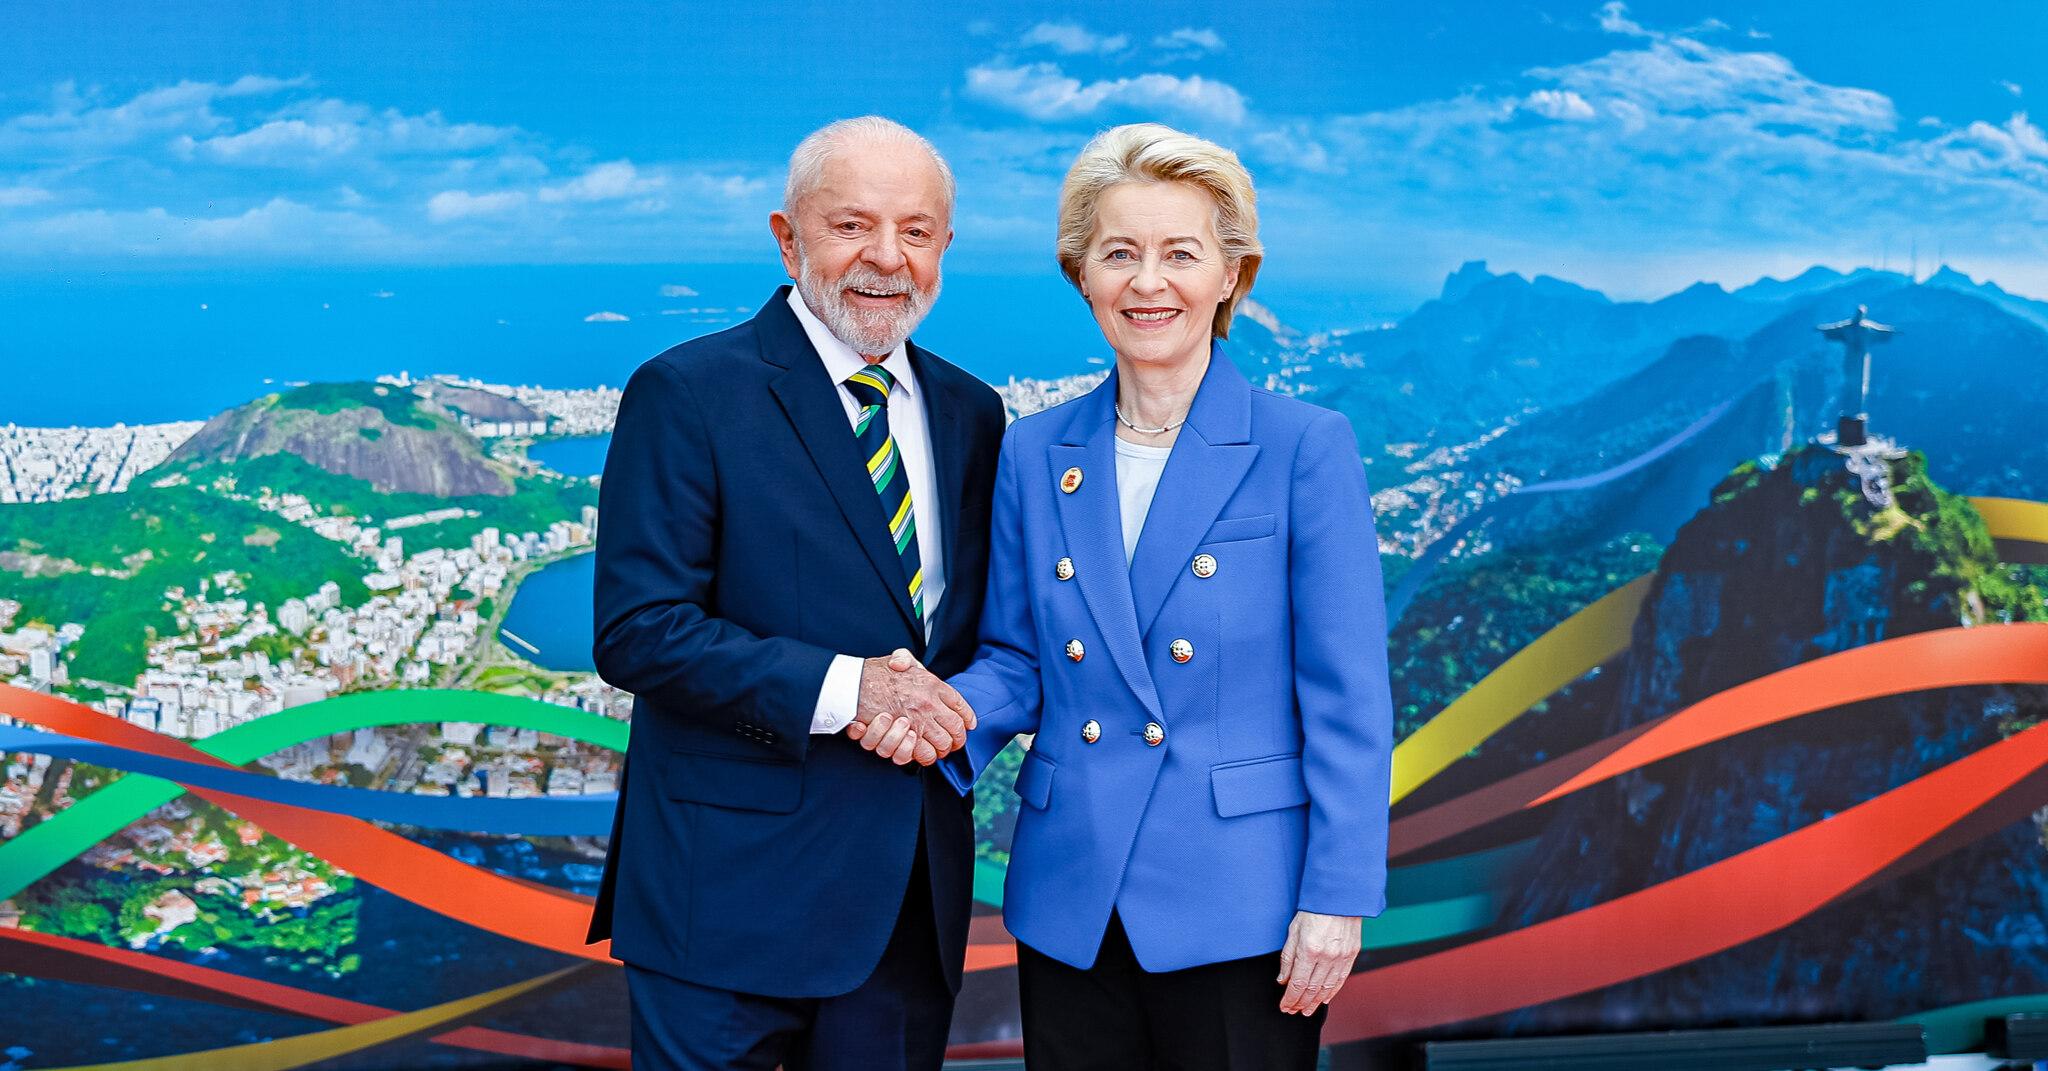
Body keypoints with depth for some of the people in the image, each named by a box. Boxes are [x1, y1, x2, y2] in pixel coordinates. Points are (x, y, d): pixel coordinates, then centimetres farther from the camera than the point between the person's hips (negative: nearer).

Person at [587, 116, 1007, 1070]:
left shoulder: (969, 413, 11)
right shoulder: (687, 394, -8)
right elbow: (636, 632, -14)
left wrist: (949, 706, -8)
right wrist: (841, 688, -22)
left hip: (916, 885, 6)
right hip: (733, 884, -5)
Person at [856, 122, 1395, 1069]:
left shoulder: (1304, 447, -6)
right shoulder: (1034, 455, 6)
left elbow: (1347, 698, -7)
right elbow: (1017, 664, 11)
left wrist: (1336, 896, -11)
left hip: (1237, 910, -3)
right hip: (1070, 910, 4)